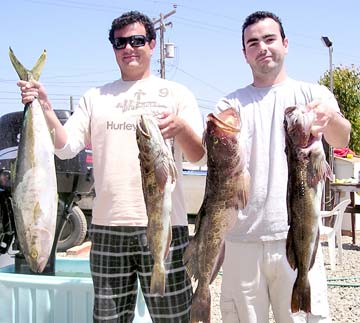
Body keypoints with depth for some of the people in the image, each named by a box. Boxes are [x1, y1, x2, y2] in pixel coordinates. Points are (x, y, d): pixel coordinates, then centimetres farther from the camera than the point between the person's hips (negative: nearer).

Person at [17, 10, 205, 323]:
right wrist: (45, 108, -11)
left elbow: (197, 155, -1)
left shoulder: (176, 93, 8)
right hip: (107, 226, 2)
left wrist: (180, 127, -22)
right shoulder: (95, 97, 15)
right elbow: (66, 147, 5)